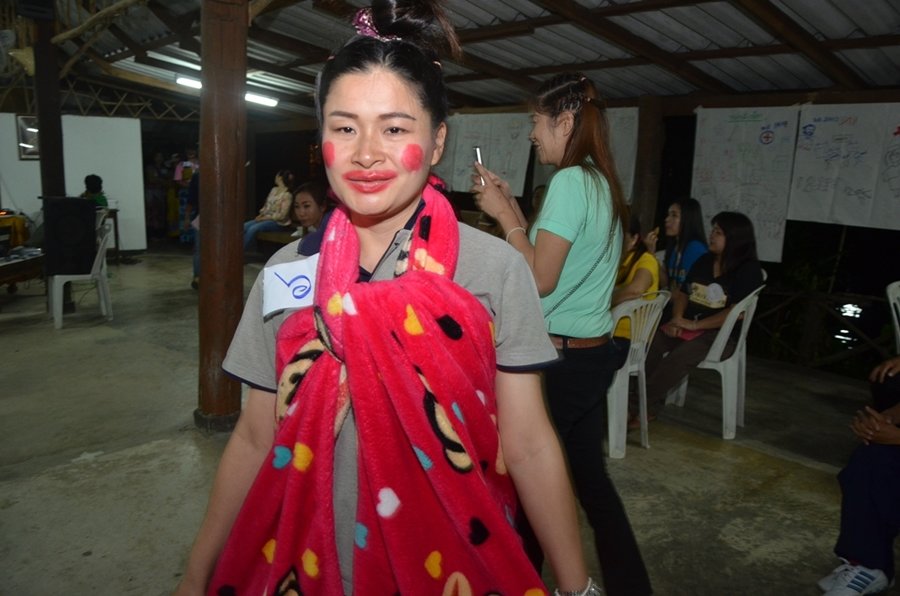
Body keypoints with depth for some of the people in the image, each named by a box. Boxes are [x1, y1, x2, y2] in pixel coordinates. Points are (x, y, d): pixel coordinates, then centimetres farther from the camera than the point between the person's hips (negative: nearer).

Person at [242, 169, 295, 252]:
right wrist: (261, 215, -3)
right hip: (265, 218, 8)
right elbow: (266, 205, 16)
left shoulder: (287, 195, -14)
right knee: (245, 226, -14)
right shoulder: (274, 189, 11)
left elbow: (282, 215, -17)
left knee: (253, 229, -28)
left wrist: (265, 218, -15)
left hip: (278, 222, -8)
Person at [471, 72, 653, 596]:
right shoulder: (601, 181, 12)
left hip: (561, 357, -9)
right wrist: (510, 205, 12)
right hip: (595, 352, 9)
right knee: (590, 476, 18)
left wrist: (504, 215, -9)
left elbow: (541, 279, -18)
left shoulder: (570, 181, -16)